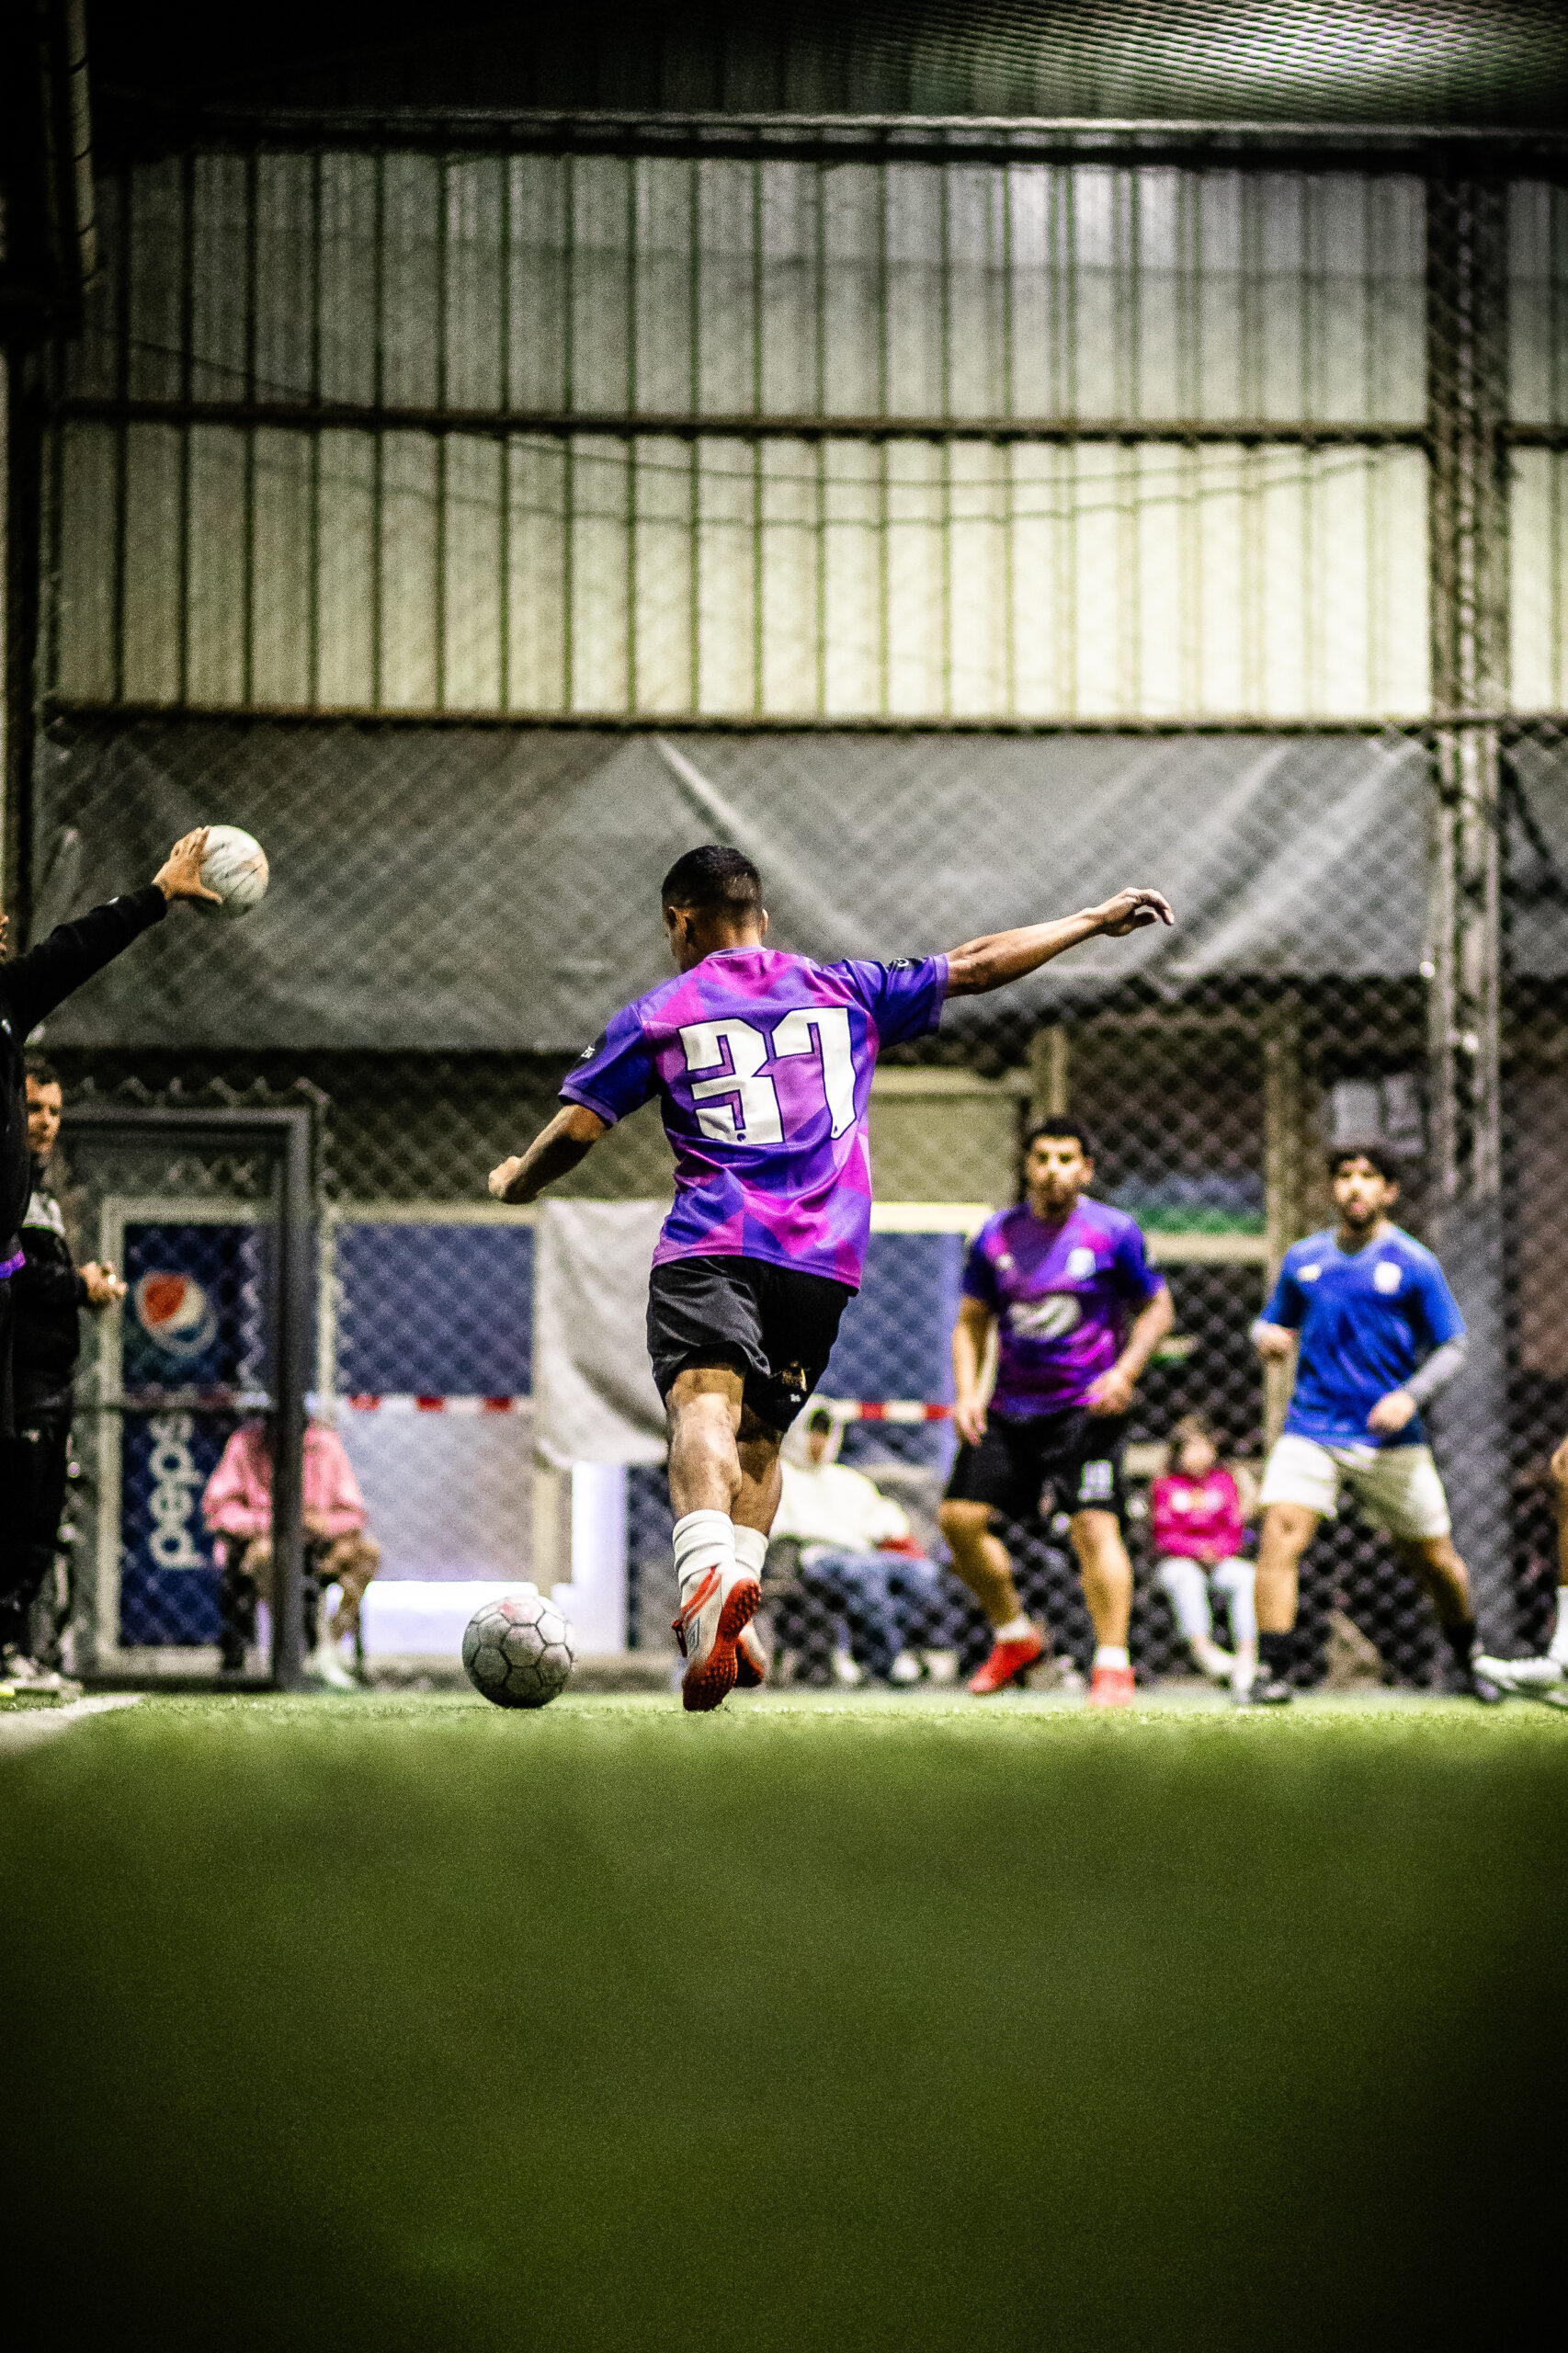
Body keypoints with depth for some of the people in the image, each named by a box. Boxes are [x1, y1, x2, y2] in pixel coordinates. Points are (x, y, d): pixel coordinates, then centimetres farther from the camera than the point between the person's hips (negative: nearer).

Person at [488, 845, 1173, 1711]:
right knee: (760, 1433, 15)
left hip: (710, 1248, -3)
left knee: (702, 1408, -20)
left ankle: (709, 1577, -48)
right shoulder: (845, 990, 19)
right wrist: (1097, 919, 31)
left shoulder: (658, 1013, 12)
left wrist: (516, 1179, 28)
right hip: (824, 1257, 3)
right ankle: (735, 1625, -2)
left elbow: (576, 1127, 8)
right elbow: (975, 966, 22)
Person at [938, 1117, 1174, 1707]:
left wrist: (1125, 1371, -11)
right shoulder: (996, 1235, 4)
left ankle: (1113, 1666, -12)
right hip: (1009, 1409, 4)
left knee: (1095, 1526, -17)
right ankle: (1015, 1637, 18)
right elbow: (971, 1322, 12)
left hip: (1087, 1408, -4)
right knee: (960, 1518, -1)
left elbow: (1156, 1308, 4)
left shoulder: (1113, 1232, -4)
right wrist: (966, 1391, -1)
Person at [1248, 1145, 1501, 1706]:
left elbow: (1451, 1348, 1)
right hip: (1312, 1431, 1)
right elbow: (1273, 1323, 20)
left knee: (1436, 1562, 6)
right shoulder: (1303, 1259, 8)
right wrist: (1267, 1335, -6)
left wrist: (1410, 1396, -16)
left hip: (1391, 1440, -1)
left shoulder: (1413, 1263, -1)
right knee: (1280, 1537, -20)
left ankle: (1468, 1661, 32)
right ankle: (1273, 1672, -19)